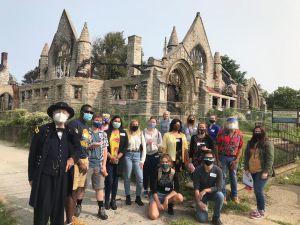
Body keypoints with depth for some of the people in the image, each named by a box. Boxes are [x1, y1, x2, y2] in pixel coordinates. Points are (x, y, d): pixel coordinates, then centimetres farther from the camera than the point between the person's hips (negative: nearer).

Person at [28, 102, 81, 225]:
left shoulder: (71, 132, 5)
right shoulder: (42, 130, -4)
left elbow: (77, 149, 14)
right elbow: (33, 154, 0)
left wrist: (72, 158, -8)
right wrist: (31, 176, 0)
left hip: (62, 176, 3)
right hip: (44, 175, -3)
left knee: (59, 207, 15)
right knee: (42, 208, 3)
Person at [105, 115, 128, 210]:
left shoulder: (123, 133, 8)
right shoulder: (107, 132, 1)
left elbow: (125, 146, 2)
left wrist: (118, 157, -9)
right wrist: (111, 157, -12)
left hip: (119, 160, 2)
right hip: (109, 160, -2)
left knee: (115, 180, 8)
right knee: (109, 180, -4)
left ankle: (113, 200, 17)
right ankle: (107, 200, 11)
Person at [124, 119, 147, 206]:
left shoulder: (141, 134, 9)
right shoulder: (127, 134, 2)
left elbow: (144, 148, 7)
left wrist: (142, 160, 1)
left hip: (137, 156, 2)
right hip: (128, 156, -2)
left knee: (140, 178, -3)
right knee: (127, 177, 6)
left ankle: (138, 197, 13)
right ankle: (128, 196, 20)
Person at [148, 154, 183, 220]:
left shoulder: (174, 173, -9)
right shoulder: (157, 172, -10)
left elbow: (176, 189, -16)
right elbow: (154, 189, -11)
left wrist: (167, 198, -29)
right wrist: (158, 203, -21)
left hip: (169, 194, 1)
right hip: (157, 194, -1)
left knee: (180, 197, -32)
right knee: (153, 216, -25)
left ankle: (170, 205, 2)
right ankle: (155, 206, 10)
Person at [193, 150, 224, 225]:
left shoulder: (218, 170, -16)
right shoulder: (198, 170, -18)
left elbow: (219, 187, -22)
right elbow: (196, 188, -16)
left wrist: (206, 190, -32)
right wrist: (198, 202, -22)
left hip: (212, 192, 2)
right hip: (201, 194, -2)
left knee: (220, 196, -33)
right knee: (202, 219, -15)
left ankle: (216, 218, -9)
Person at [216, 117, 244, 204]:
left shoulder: (239, 134, -5)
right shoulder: (221, 133, -10)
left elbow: (240, 148, 0)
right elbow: (217, 146, -5)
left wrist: (236, 160, -6)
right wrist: (217, 159, -7)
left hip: (233, 158, 2)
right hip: (222, 157, -2)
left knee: (233, 177, 13)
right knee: (222, 176, 4)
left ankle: (234, 195, 29)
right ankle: (223, 196, 16)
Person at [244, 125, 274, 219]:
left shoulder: (267, 143, -8)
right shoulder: (250, 143, 11)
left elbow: (270, 158, -13)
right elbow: (247, 156, 13)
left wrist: (266, 171, -18)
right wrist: (246, 168, 8)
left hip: (261, 171, -6)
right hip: (253, 171, 6)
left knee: (258, 190, -7)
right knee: (257, 190, 12)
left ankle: (261, 212, 8)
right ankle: (259, 209, 24)